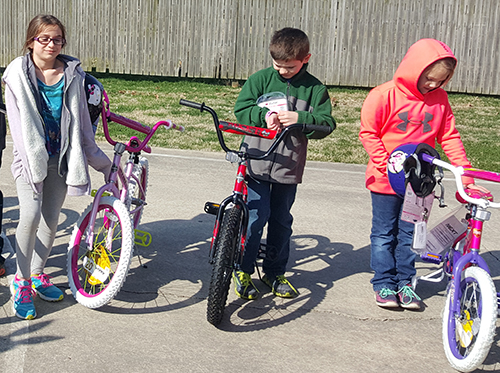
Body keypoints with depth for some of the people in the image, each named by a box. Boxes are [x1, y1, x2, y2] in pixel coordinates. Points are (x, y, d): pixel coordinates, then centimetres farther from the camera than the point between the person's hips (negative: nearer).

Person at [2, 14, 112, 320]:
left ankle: (37, 274, 28)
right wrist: (32, 161, -16)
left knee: (51, 222, 7)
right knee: (30, 217, -17)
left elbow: (80, 119, 10)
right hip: (31, 156, -3)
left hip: (62, 157, 3)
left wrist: (99, 159, 13)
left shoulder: (72, 73, 3)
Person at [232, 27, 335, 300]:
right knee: (256, 217, -6)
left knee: (281, 221, 12)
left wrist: (299, 118, -19)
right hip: (256, 162, -1)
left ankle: (275, 272, 28)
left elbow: (327, 123, -3)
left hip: (289, 166, 2)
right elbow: (241, 109, 0)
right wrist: (264, 116, -18)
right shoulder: (261, 79, 1)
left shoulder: (314, 88, 2)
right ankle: (243, 270, 12)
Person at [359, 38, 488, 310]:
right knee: (384, 234, 6)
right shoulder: (385, 95, -11)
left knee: (409, 234, 11)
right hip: (386, 180, -3)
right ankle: (384, 284, 18)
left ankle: (404, 283, 24)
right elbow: (368, 133, -9)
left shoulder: (439, 99, 1)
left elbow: (449, 137, 5)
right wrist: (387, 165, -17)